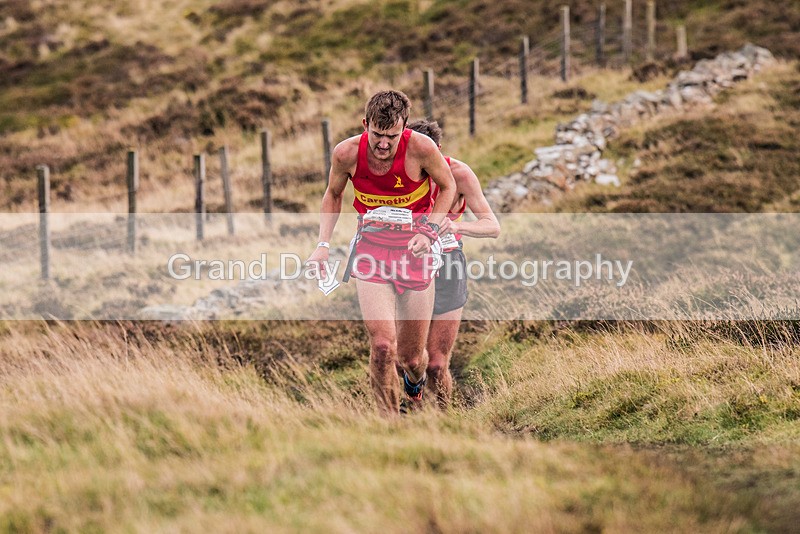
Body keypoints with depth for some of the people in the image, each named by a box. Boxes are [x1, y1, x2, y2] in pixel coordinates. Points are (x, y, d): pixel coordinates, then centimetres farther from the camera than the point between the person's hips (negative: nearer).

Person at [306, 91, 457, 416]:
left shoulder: (421, 148, -19)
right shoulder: (347, 154, -14)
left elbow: (448, 187, 0)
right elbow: (333, 195, 8)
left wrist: (429, 231, -13)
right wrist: (323, 245, -2)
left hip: (414, 252, 0)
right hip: (371, 251, 0)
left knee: (412, 356, 8)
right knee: (382, 346, -20)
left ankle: (416, 379, 47)